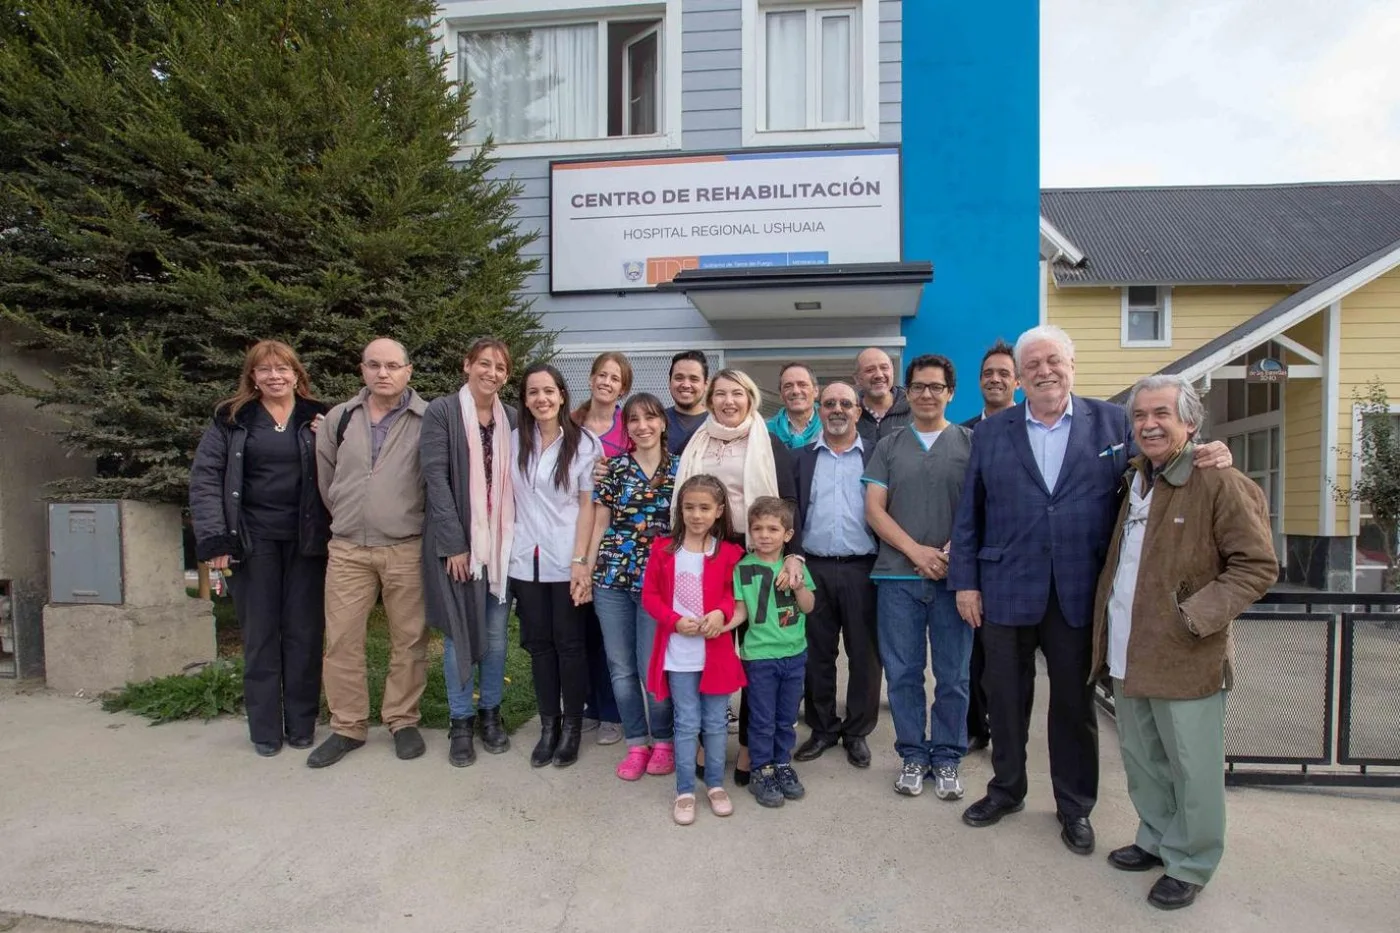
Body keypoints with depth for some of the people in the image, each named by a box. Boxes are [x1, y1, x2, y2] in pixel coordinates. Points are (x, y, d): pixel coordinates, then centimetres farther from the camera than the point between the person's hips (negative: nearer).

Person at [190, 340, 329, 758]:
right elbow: (205, 476, -1)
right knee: (260, 635, 7)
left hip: (306, 542, 0)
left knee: (304, 633, 7)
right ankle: (264, 730, 20)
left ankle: (301, 724, 21)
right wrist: (214, 538, -9)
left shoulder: (319, 418, 4)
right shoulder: (231, 419, 4)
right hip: (254, 542, 0)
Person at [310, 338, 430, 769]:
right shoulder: (338, 418, 8)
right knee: (341, 639, 8)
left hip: (407, 548, -3)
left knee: (409, 639, 6)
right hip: (347, 549, 3)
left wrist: (419, 523, 2)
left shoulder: (428, 420, -5)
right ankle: (347, 726, 23)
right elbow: (325, 477, 17)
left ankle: (403, 720, 24)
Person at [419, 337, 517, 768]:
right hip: (456, 542, -3)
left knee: (496, 633, 10)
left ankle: (491, 712, 28)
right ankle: (461, 721, 22)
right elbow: (435, 477, -9)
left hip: (500, 542, 3)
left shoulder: (511, 419, 7)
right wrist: (454, 543, -14)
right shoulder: (441, 412, -4)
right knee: (459, 632, 5)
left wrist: (514, 538, 0)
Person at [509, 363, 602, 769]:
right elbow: (507, 495, 12)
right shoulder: (514, 441, 6)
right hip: (525, 560, 3)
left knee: (569, 643, 5)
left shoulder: (584, 443, -5)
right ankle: (548, 724, 23)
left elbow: (588, 505, -6)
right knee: (539, 643, 10)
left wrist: (581, 560, -11)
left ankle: (572, 726, 20)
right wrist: (505, 545, 4)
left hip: (566, 562, -3)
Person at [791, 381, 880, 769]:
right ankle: (822, 728, 26)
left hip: (862, 569, -1)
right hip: (814, 569, 1)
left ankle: (857, 731, 24)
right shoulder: (800, 458, 9)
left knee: (864, 654, 7)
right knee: (817, 654, 10)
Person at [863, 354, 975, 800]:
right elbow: (874, 509, 2)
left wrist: (951, 554, -12)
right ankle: (913, 755, 24)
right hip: (898, 577, 1)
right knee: (903, 673, 8)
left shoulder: (970, 443, 5)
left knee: (953, 675, 7)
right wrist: (917, 552, -9)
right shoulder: (888, 447, 9)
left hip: (953, 576, -1)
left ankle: (947, 757, 24)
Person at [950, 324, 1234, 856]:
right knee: (1005, 697, 14)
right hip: (1006, 590, 1)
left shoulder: (1112, 423, 3)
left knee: (1074, 702, 14)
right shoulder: (991, 432, 3)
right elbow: (969, 513, 2)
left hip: (1079, 593, 0)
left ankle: (1075, 806, 34)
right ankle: (1006, 788, 35)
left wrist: (1203, 459, -17)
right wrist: (965, 581, -1)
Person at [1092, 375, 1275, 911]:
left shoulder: (1221, 484, -12)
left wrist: (1198, 615, -20)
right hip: (1127, 654, 7)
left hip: (1184, 658, -6)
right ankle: (1156, 840, 38)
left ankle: (1189, 864, 27)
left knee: (1191, 767, 8)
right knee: (1141, 759, 19)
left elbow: (1258, 565, -12)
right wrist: (1106, 635, 11)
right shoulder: (1132, 481, 9)